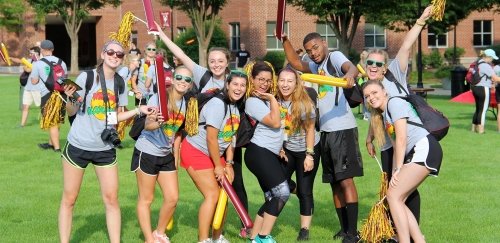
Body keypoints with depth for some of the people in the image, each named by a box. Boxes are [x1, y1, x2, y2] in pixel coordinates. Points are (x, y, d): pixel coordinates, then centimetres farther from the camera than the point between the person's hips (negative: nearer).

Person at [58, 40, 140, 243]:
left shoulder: (120, 82, 4)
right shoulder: (86, 77, -10)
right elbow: (72, 112, -5)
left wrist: (138, 110, -2)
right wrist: (71, 98, -25)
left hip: (105, 149, 3)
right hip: (78, 145, -3)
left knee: (111, 199, 2)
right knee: (69, 199, 5)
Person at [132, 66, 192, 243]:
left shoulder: (185, 104, 1)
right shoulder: (158, 98, -17)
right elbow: (147, 125, -27)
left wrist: (176, 158, 14)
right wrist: (157, 123, -49)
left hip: (167, 156, 7)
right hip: (147, 153, -6)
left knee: (173, 197, 7)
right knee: (146, 199, 2)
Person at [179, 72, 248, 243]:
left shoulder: (236, 108, 4)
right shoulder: (217, 104, -22)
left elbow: (230, 138, 5)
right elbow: (211, 139, -23)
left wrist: (228, 164, -2)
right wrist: (218, 166, -16)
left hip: (215, 154, 9)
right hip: (195, 151, -8)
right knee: (212, 194, -14)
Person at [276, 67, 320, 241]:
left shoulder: (303, 103, -20)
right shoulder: (276, 101, -10)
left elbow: (310, 130, -14)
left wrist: (309, 155, -16)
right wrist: (279, 148, 2)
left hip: (306, 150, -4)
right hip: (286, 150, 4)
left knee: (304, 191, -2)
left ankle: (304, 231, 6)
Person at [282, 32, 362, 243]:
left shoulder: (335, 57, -6)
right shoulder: (317, 66, 20)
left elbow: (351, 67, -26)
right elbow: (296, 63, 29)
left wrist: (350, 75, -50)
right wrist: (285, 40, 17)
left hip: (343, 129, -9)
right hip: (326, 131, 9)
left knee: (346, 180, -12)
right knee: (335, 184, 12)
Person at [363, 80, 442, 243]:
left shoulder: (394, 103, -4)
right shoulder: (382, 115, 23)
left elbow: (401, 139, -10)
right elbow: (396, 145, 15)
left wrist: (398, 169, -9)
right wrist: (394, 174, 5)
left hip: (425, 148, -9)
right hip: (413, 154, 9)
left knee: (393, 195, -13)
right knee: (397, 199, 5)